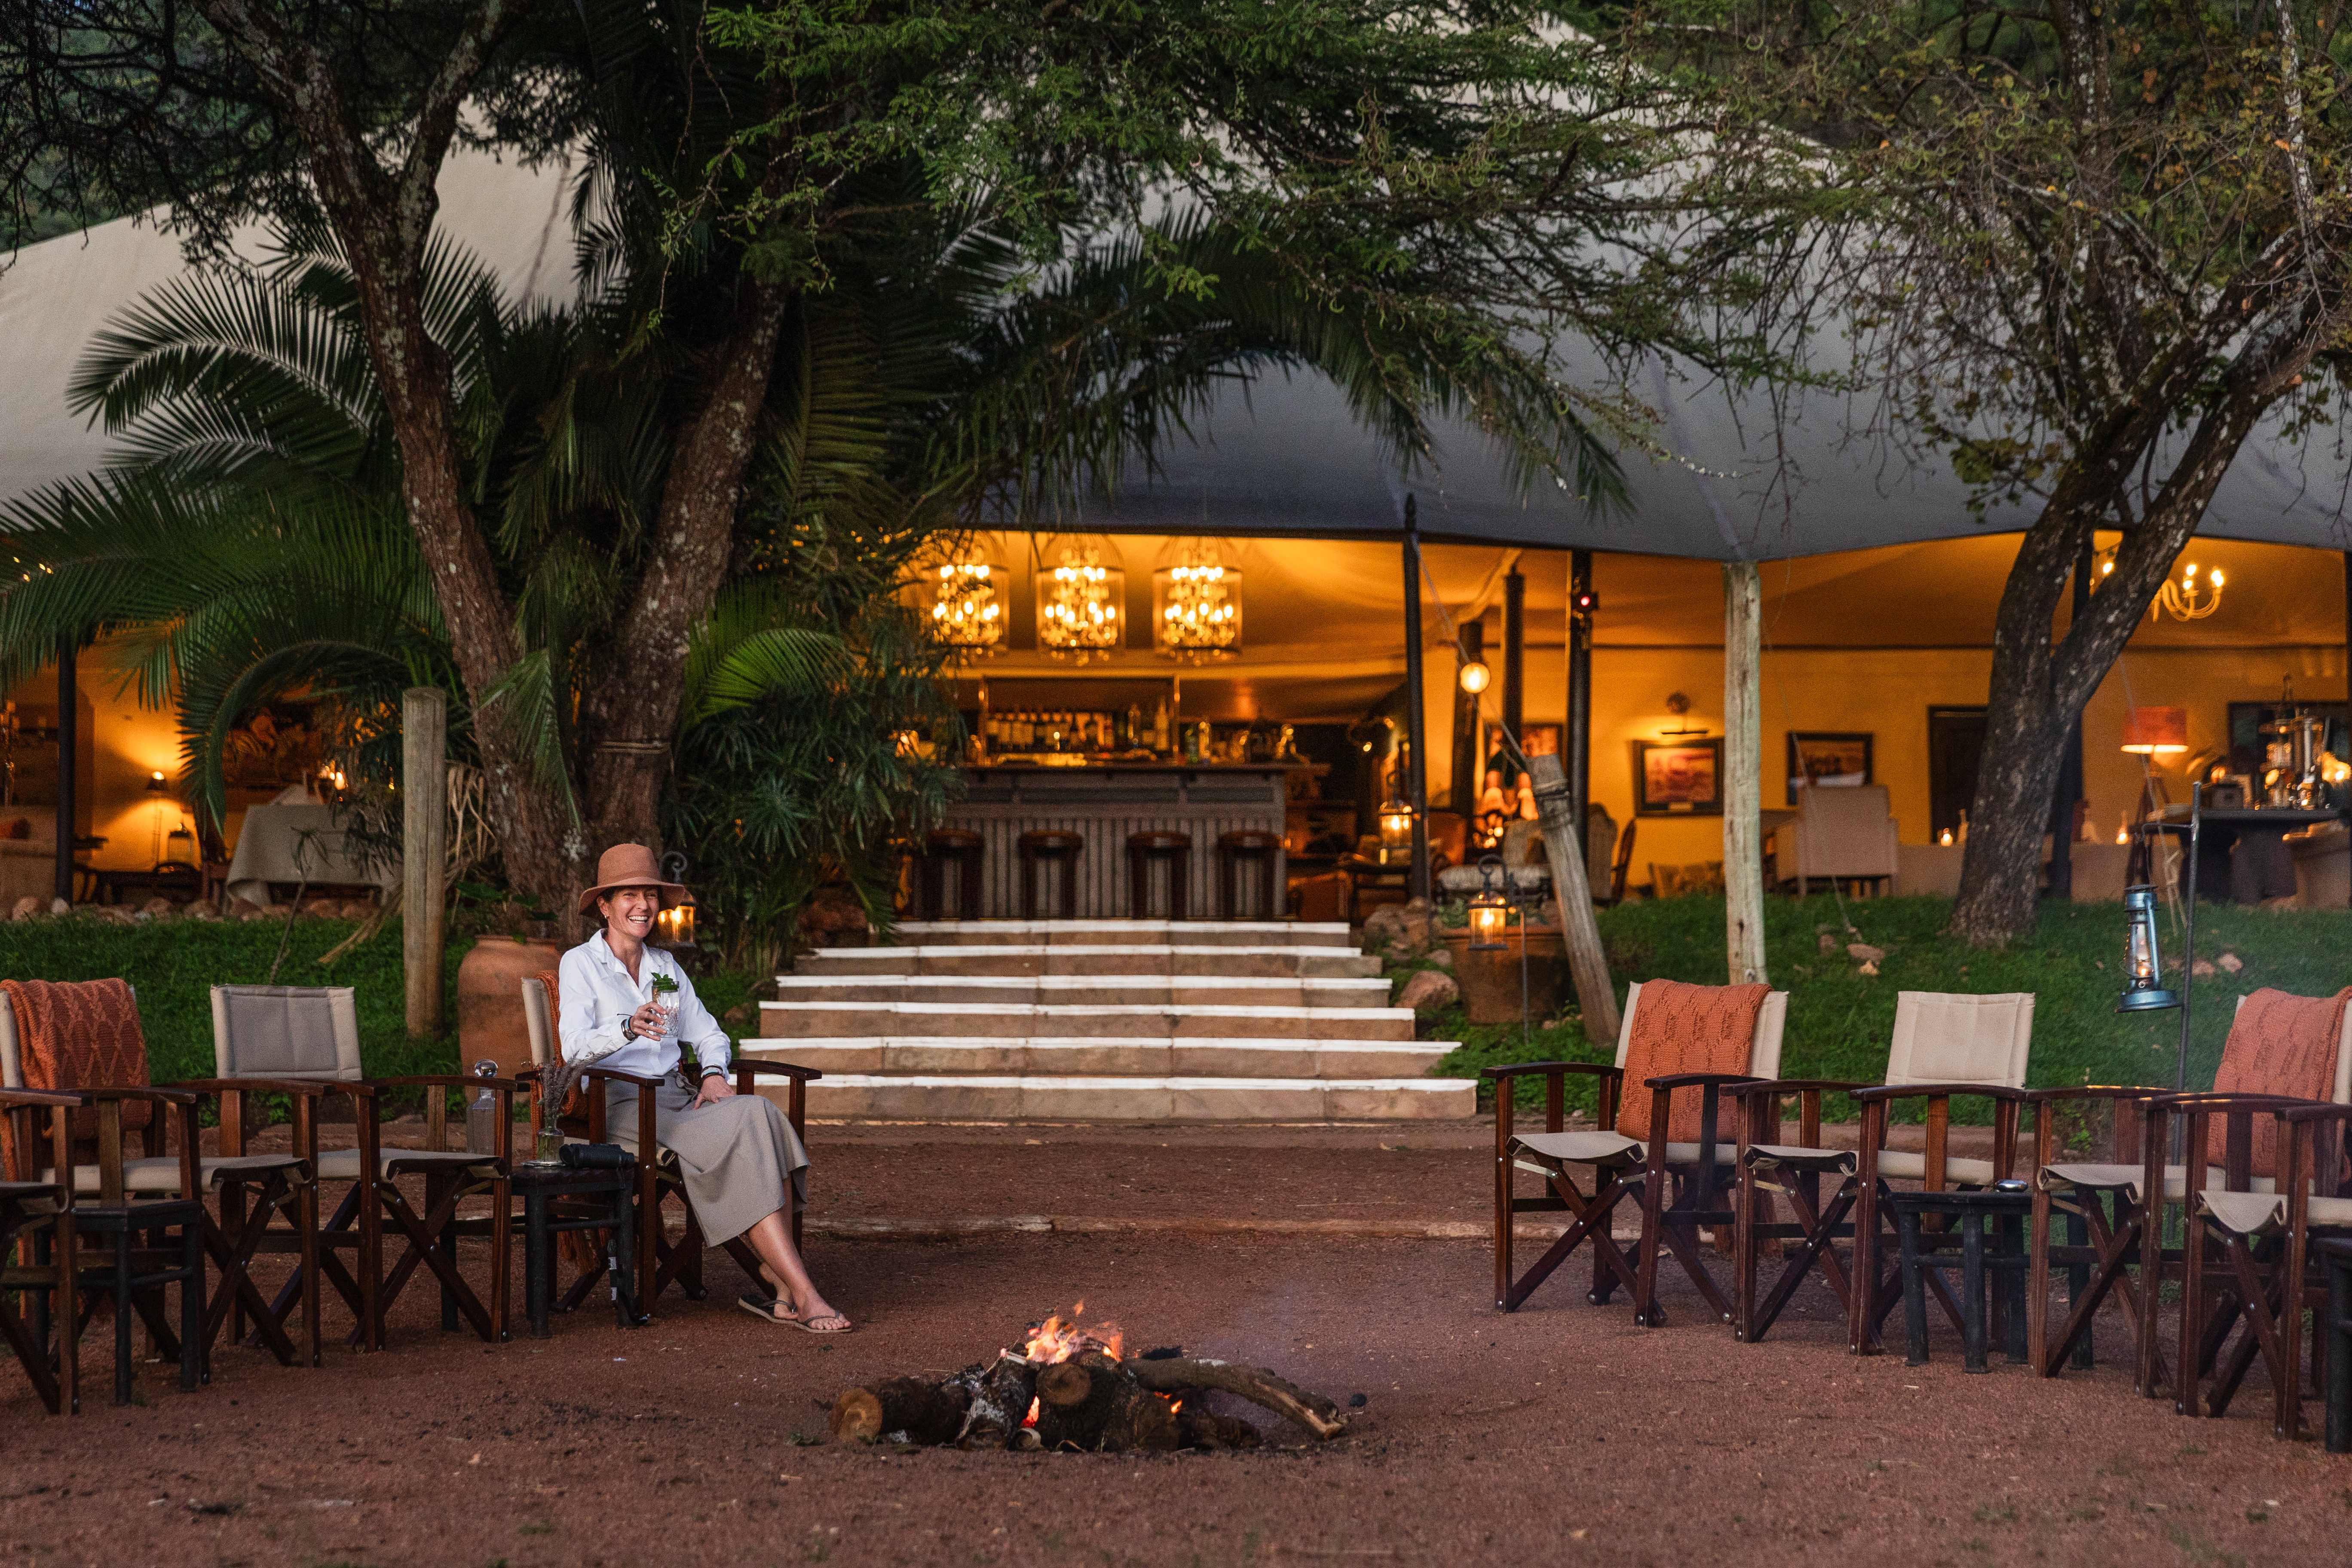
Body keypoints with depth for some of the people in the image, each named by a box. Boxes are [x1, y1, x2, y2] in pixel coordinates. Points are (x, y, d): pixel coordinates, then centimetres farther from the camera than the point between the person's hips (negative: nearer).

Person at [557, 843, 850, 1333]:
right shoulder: (580, 965, 2)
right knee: (739, 1134, -31)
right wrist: (629, 1028, -34)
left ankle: (779, 1286, -35)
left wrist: (714, 1073, -4)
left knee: (760, 1114, -28)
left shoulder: (665, 966, 21)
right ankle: (801, 1293, -34)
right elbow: (575, 1047, -14)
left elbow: (707, 1032, 20)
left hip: (676, 1098, 6)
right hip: (621, 1104, -6)